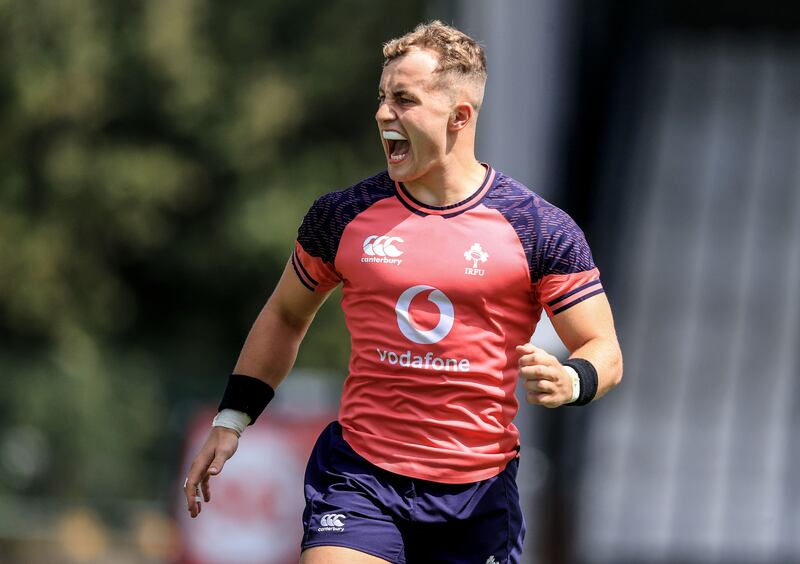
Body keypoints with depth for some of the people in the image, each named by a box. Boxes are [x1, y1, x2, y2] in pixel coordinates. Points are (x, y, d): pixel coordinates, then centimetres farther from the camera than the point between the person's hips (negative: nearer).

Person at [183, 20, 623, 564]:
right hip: (357, 478, 1)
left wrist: (568, 382, -22)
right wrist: (231, 420, 14)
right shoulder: (343, 215, 3)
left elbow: (605, 351, 1)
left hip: (479, 494, 0)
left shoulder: (539, 229, -3)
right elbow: (286, 315, 19)